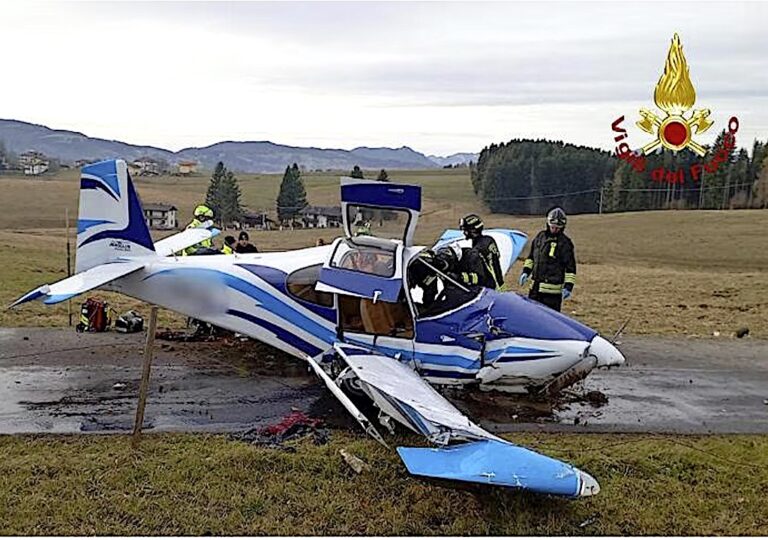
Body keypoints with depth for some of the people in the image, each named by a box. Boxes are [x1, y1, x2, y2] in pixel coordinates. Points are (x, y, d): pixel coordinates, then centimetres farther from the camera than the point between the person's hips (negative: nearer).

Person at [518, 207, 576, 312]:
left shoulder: (565, 243, -7)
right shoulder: (540, 236, 10)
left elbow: (570, 268, -6)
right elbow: (531, 256, 22)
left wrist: (568, 286, -12)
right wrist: (526, 272, 12)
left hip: (552, 289, -6)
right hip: (535, 286, 6)